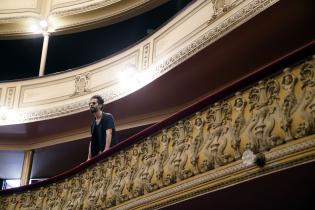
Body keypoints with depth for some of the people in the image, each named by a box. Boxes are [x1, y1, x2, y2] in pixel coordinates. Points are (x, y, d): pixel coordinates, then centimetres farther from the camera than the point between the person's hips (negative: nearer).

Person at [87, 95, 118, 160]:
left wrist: (106, 149, -28)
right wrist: (89, 158, 10)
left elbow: (108, 133, -15)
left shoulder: (108, 117, -1)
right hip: (97, 154, 6)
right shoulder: (93, 123, 19)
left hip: (110, 152, -6)